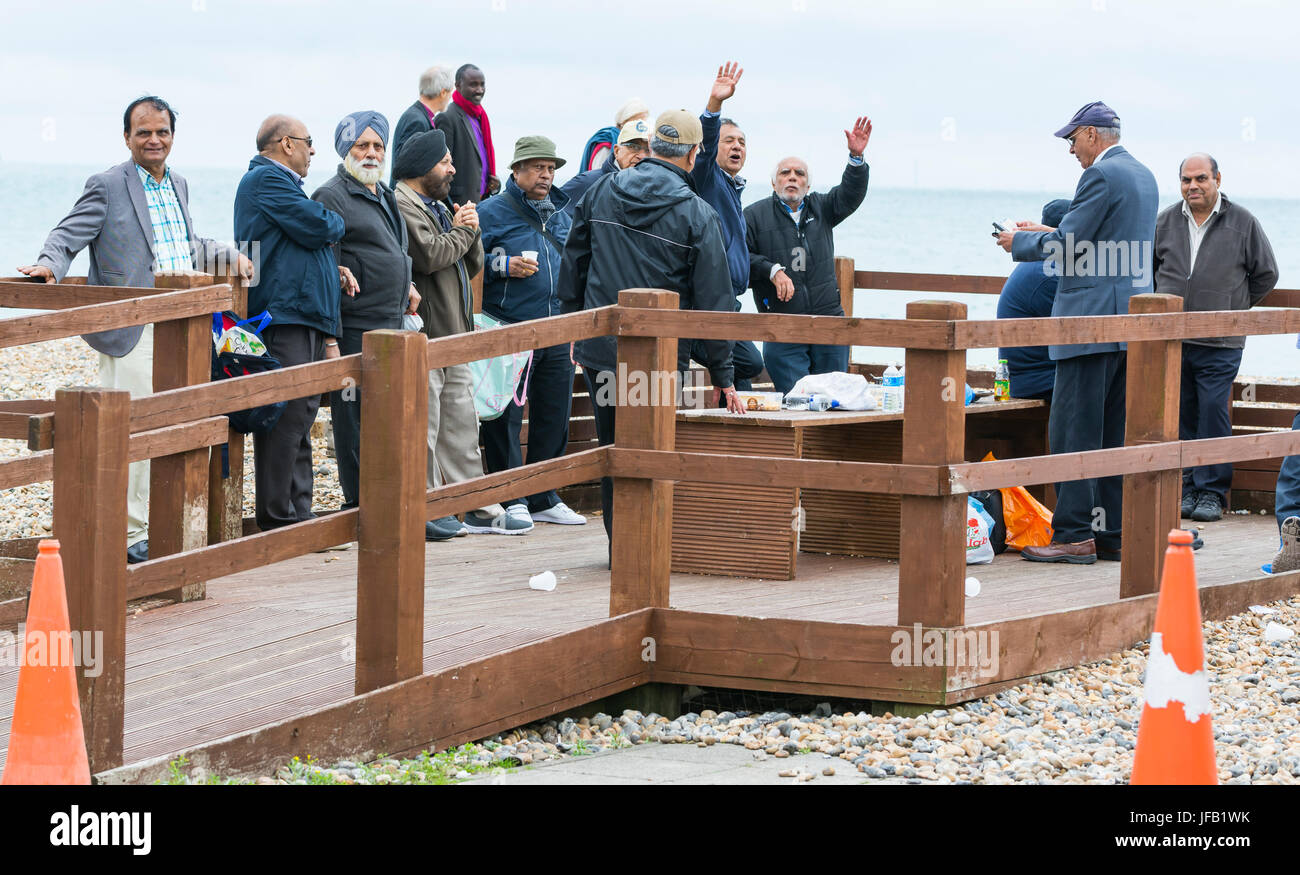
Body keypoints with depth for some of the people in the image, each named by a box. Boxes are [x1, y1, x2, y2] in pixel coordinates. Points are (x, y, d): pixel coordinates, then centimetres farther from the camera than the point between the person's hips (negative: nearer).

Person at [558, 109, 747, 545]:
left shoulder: (601, 191, 3)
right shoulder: (697, 215, -8)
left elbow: (573, 264, 11)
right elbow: (713, 300, -6)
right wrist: (723, 376, -2)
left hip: (599, 347, 3)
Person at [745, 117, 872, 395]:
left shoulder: (820, 208, 16)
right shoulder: (755, 215, 7)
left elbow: (850, 194, 0)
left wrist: (856, 158, -15)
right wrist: (773, 271, -15)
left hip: (829, 323, 3)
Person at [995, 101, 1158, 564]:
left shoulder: (1101, 176, -13)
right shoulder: (1143, 175, 17)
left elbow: (1066, 248, -15)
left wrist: (1019, 242, 2)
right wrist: (1047, 233, 24)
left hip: (1094, 318, -10)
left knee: (1073, 430, -7)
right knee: (1115, 434, 11)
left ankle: (1074, 534, -8)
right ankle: (1113, 534, 13)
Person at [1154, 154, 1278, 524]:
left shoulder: (1242, 223, 0)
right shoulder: (1165, 222, 7)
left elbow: (1265, 274, 10)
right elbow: (1148, 267, 23)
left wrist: (1234, 306, 11)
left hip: (1220, 344, -3)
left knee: (1214, 414, -6)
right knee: (1182, 416, 6)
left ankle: (1212, 492, 1)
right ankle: (1187, 488, 14)